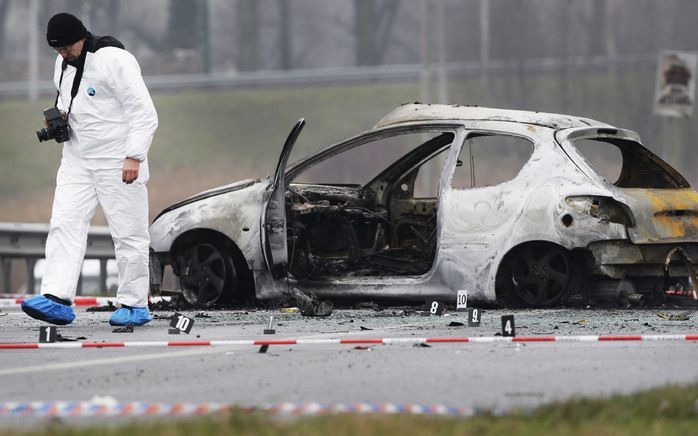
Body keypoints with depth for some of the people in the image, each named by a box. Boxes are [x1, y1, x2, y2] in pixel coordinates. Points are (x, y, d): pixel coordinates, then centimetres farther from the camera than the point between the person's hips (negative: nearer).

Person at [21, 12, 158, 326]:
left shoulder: (114, 60, -16)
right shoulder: (64, 64, 8)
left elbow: (144, 115, -17)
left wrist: (133, 157, -22)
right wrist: (60, 114, 5)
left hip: (118, 162, -7)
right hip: (77, 160, 7)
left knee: (128, 234, -1)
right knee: (64, 224, -6)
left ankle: (135, 305, 8)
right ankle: (57, 300, -13)